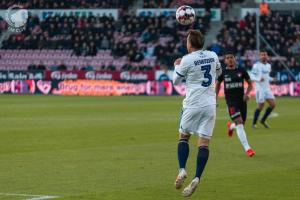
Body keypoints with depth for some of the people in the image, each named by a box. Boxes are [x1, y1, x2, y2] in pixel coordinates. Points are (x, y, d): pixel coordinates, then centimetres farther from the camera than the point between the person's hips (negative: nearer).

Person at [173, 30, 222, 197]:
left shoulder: (187, 60, -9)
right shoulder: (213, 56, 5)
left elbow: (176, 81, 5)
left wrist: (176, 66, 23)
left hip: (192, 105, -3)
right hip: (210, 105, 3)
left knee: (184, 136, 14)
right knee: (204, 143, -1)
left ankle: (182, 170, -4)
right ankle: (197, 179, -13)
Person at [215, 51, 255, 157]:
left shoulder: (242, 71, 1)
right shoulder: (223, 72, 0)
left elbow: (250, 84, 8)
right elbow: (218, 85, 15)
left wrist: (247, 94, -10)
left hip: (242, 99, 3)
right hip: (231, 100, -3)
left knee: (242, 123, 11)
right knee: (239, 122, -18)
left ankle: (231, 126, 50)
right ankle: (247, 148, -18)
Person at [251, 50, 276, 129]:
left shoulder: (268, 65, 14)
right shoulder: (256, 65, -9)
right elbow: (252, 77, -11)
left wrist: (271, 79, 6)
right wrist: (259, 79, -28)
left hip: (267, 88, 7)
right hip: (260, 88, -7)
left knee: (272, 104, -1)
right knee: (260, 106, -6)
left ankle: (263, 120, 16)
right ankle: (254, 123, 10)